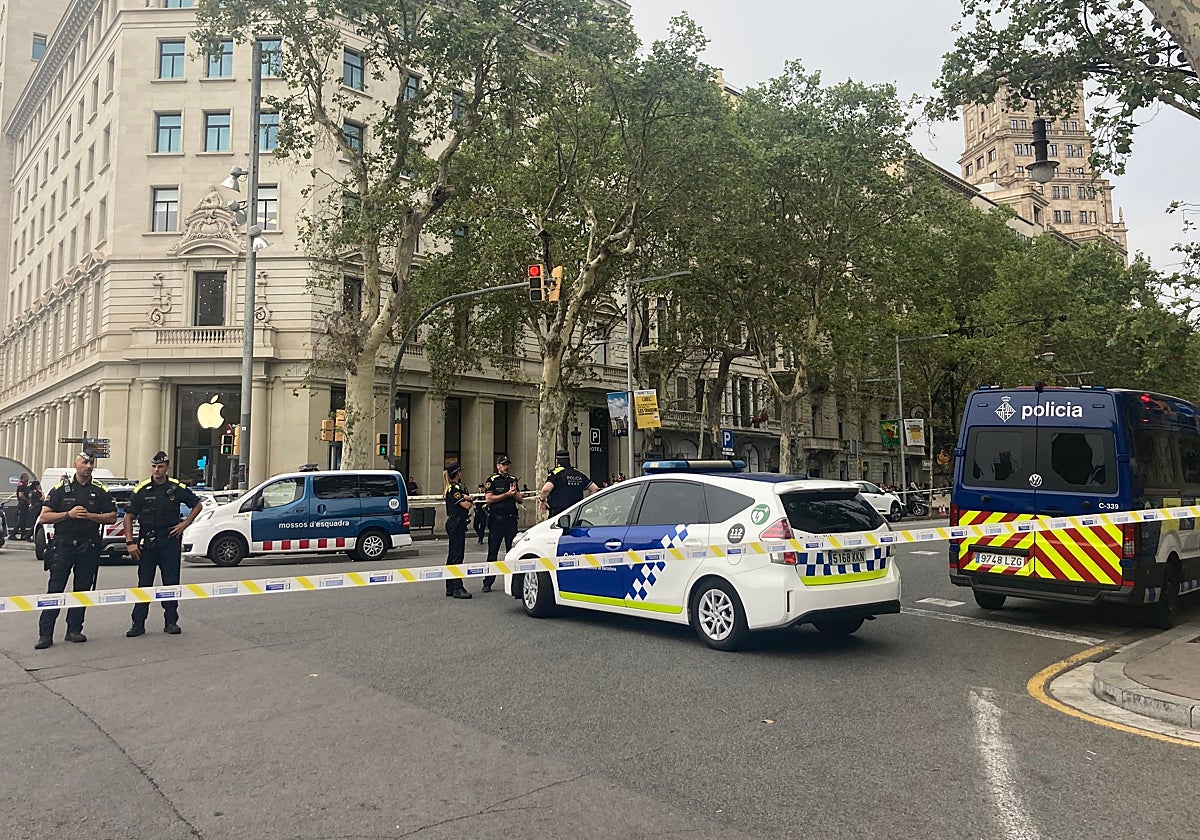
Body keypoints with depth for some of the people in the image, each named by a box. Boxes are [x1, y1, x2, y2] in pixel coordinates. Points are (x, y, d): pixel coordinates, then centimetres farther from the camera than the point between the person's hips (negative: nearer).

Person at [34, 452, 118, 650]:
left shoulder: (100, 491, 7)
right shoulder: (61, 488, 4)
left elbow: (112, 517, 6)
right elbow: (44, 517, 1)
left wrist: (90, 516, -9)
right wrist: (68, 515, -12)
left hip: (89, 548, 2)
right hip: (62, 546, -2)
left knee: (82, 590, 7)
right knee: (55, 589, -5)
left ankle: (74, 629, 16)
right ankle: (45, 634, -2)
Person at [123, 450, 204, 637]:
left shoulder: (177, 488, 2)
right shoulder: (141, 490, 0)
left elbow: (198, 505, 14)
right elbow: (128, 517, 3)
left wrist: (185, 524, 4)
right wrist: (130, 542, -5)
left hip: (170, 540, 0)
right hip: (147, 541, 0)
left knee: (171, 583, 5)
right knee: (144, 583, 3)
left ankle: (171, 622, 13)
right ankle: (138, 624, 10)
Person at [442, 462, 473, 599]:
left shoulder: (457, 487, 18)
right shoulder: (454, 489, -14)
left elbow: (468, 500, 13)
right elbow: (466, 505, -16)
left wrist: (467, 499, -9)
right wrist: (470, 501, 5)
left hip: (457, 524, 11)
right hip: (456, 524, -11)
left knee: (452, 556, 12)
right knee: (457, 556, -11)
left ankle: (450, 588, 16)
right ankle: (457, 588, -12)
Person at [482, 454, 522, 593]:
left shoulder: (513, 480, 15)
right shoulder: (492, 480, 1)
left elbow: (521, 501, 16)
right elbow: (489, 499, -10)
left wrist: (515, 494, -5)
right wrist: (507, 494, -12)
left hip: (511, 520, 4)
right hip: (496, 520, -4)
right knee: (493, 552, 1)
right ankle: (487, 583, 6)